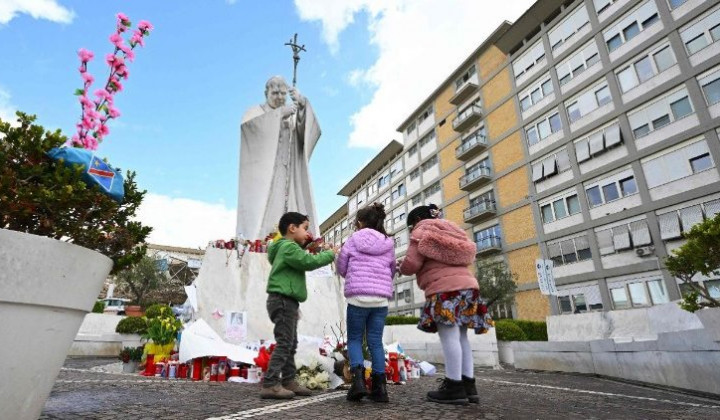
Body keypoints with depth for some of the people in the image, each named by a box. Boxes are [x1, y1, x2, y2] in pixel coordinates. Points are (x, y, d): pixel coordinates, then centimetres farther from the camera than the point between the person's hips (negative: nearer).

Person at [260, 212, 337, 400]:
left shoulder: (289, 247, 20)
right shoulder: (288, 247, -14)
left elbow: (302, 262, 23)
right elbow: (309, 262, -23)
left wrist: (305, 244, 13)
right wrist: (330, 254, -11)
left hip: (288, 302, 11)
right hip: (283, 301, -11)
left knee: (291, 344, 13)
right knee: (284, 343, -10)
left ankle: (288, 381, 20)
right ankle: (270, 384, -7)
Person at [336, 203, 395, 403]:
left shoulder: (354, 240, 1)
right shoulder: (388, 244, 9)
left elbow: (341, 268, 8)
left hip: (358, 297, -3)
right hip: (381, 298, 3)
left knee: (354, 339, 11)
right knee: (375, 341, 11)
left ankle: (358, 378, -7)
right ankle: (379, 387, 10)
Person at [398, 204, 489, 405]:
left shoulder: (422, 231, 4)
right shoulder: (451, 230, 27)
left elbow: (412, 263, -7)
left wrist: (401, 268, 16)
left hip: (445, 288, -8)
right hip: (466, 284, 8)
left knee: (449, 336, -9)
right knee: (461, 337, 9)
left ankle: (455, 387, -8)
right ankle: (468, 385, 9)